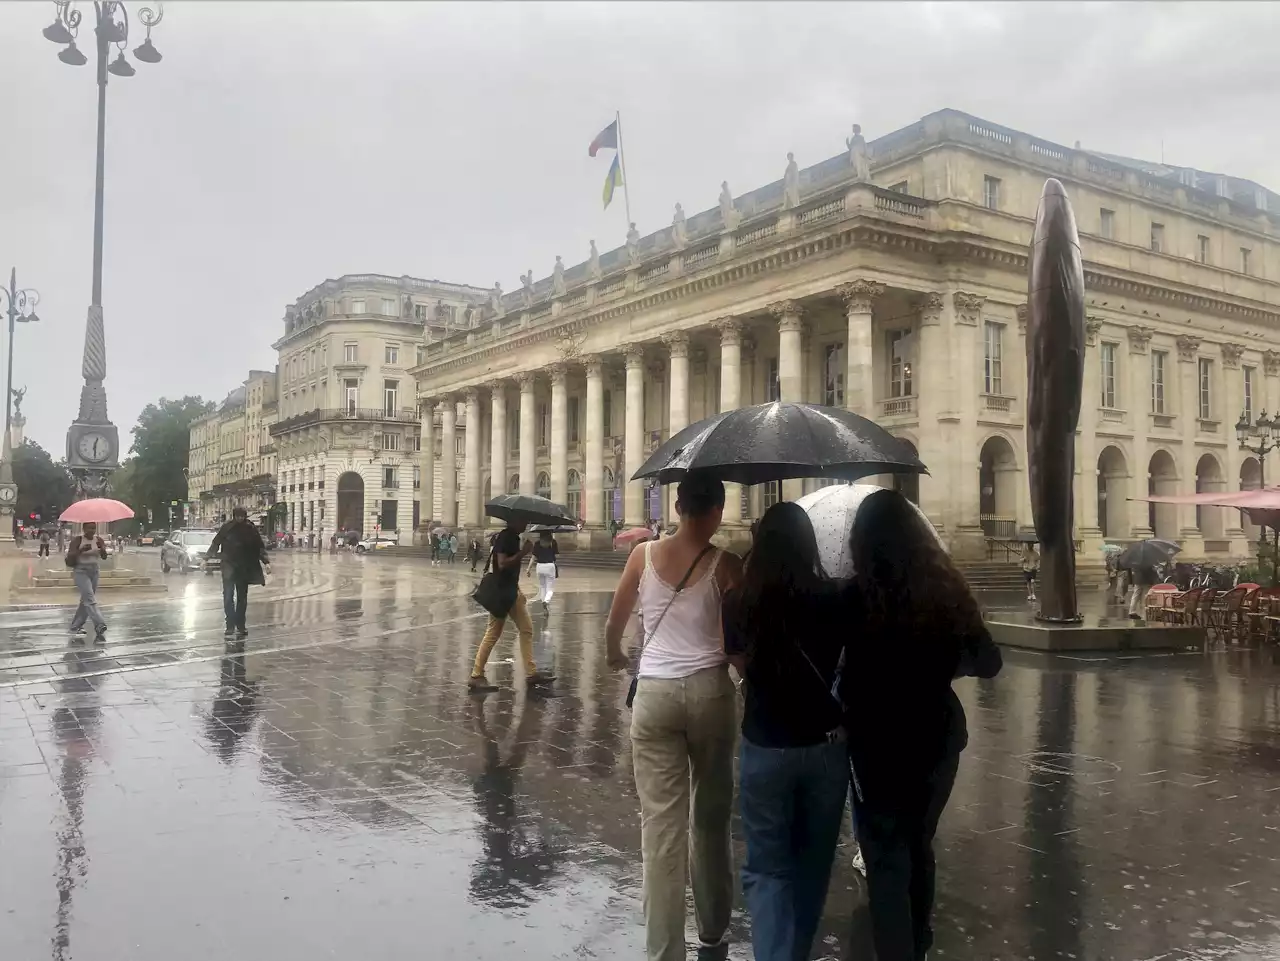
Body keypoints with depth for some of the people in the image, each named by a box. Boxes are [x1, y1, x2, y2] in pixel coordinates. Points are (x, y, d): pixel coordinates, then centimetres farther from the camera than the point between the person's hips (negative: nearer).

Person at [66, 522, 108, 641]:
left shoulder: (99, 540, 4)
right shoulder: (77, 540, -8)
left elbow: (104, 557, -5)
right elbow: (69, 558, -12)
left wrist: (102, 548, -25)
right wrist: (81, 550, -26)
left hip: (94, 572, 6)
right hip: (81, 572, -6)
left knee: (86, 600, 14)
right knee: (90, 599, -18)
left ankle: (75, 626, 28)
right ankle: (100, 625, -30)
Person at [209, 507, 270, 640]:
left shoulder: (251, 529, -1)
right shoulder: (226, 528, -4)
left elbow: (260, 547, 1)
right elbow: (215, 544, 0)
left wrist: (265, 562, -7)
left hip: (244, 568, 1)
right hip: (229, 568, -1)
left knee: (242, 597, 9)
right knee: (228, 596, -7)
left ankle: (240, 625, 17)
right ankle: (230, 625, -3)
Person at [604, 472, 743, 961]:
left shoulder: (643, 554, 1)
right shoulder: (726, 564, -5)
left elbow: (614, 622, 12)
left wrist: (616, 657, 32)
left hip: (654, 694, 1)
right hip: (710, 691, 0)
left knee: (661, 826, 3)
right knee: (711, 819, 16)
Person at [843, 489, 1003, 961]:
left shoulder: (856, 595, -15)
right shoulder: (946, 589, -3)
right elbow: (989, 662, 5)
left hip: (878, 743, -5)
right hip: (938, 737, 5)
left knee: (887, 859, 4)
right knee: (919, 845, 22)